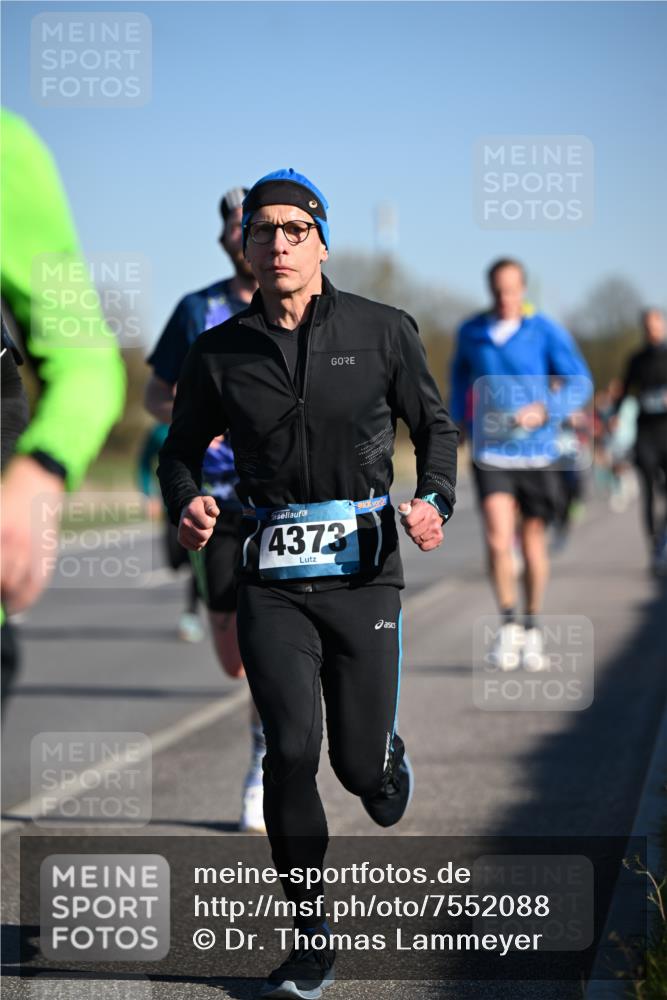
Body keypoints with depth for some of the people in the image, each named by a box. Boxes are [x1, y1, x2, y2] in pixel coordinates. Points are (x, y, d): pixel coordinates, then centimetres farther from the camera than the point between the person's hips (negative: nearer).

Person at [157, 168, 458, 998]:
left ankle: (387, 761, 44)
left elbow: (433, 425, 11)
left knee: (359, 763, 2)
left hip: (364, 568, 0)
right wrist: (186, 503, -10)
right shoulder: (218, 355, 2)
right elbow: (181, 449, 12)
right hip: (272, 577, 0)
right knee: (292, 749, -12)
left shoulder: (382, 332, 1)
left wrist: (435, 500, -7)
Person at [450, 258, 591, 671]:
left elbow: (580, 382, -5)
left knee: (533, 543, 10)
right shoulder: (471, 332, 4)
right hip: (490, 453, 1)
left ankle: (533, 629, 26)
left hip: (536, 452, -1)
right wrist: (460, 417, 18)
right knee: (498, 540, -16)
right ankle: (508, 624, -1)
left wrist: (545, 411, -20)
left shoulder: (546, 332, -5)